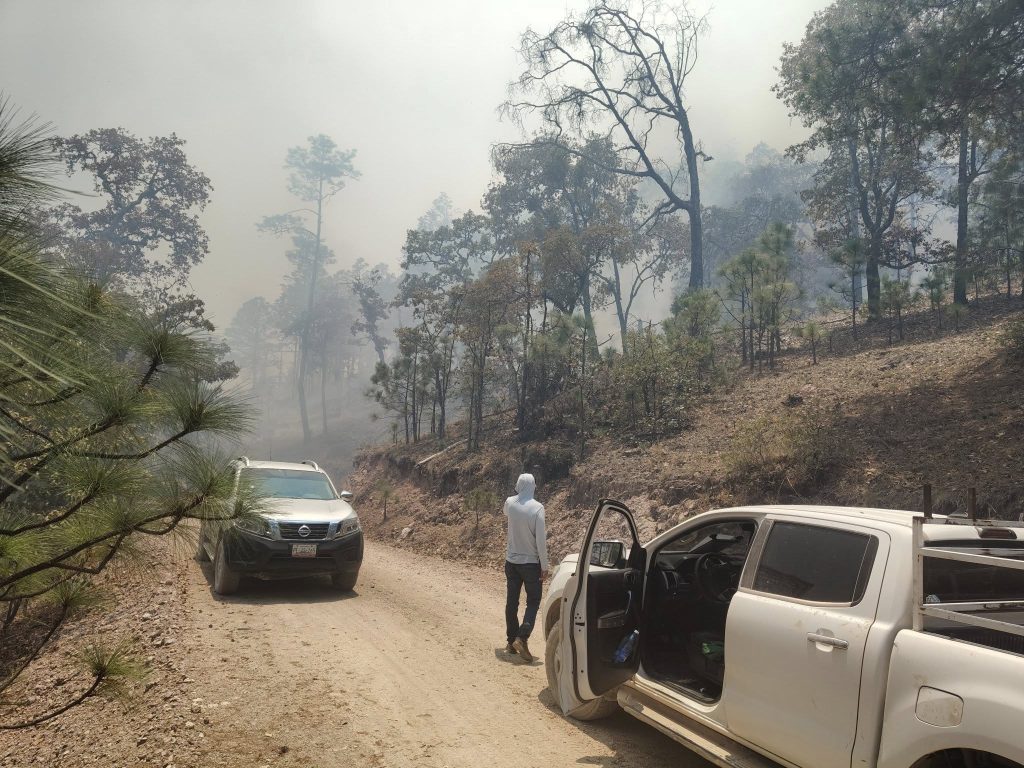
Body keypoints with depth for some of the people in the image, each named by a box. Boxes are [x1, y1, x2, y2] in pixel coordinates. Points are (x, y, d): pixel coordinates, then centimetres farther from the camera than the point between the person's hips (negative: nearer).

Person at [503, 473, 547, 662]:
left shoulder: (509, 503, -4)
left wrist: (518, 494, 16)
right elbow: (541, 539, -16)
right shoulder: (537, 508, -17)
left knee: (511, 602, 12)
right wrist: (544, 566, -9)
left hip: (511, 561, 4)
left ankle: (511, 641, 18)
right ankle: (521, 638, -11)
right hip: (531, 563, -4)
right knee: (533, 602, 5)